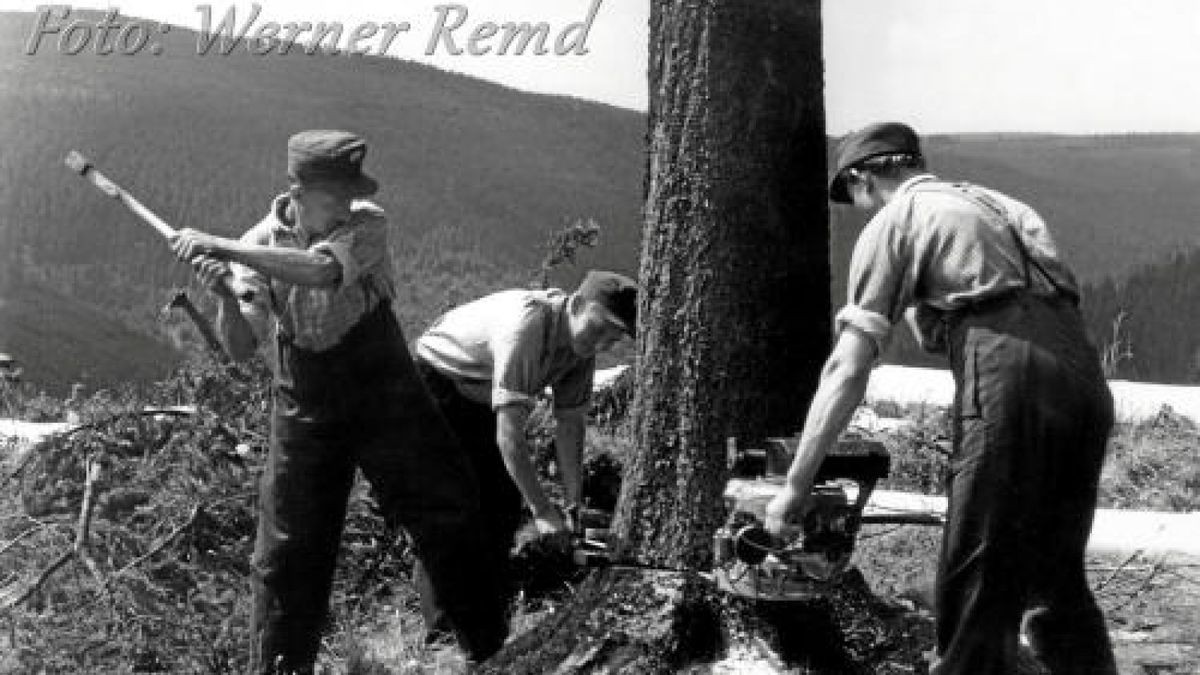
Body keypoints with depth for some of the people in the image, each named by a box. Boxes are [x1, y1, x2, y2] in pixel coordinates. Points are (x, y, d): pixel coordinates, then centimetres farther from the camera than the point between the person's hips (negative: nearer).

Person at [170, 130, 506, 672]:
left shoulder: (366, 225, -11)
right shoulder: (257, 244, -6)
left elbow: (322, 271, -33)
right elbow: (241, 347, -12)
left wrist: (220, 247, -34)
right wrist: (225, 293, -32)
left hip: (387, 400, 0)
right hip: (305, 413, 0)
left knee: (449, 515, 4)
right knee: (287, 551, 2)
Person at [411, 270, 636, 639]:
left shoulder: (580, 338, -12)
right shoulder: (527, 324, -38)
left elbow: (570, 421, -3)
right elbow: (509, 431, -41)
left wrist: (574, 502, -7)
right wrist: (543, 512, -40)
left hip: (481, 400, 8)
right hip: (435, 382, -8)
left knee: (505, 500, 7)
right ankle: (443, 627, -8)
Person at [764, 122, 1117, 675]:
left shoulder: (892, 222, 10)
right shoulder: (1000, 204, 30)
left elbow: (848, 370, 2)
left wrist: (796, 484, 4)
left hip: (1007, 380, -7)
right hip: (1085, 378, 7)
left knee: (976, 592, -1)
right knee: (1058, 580, 18)